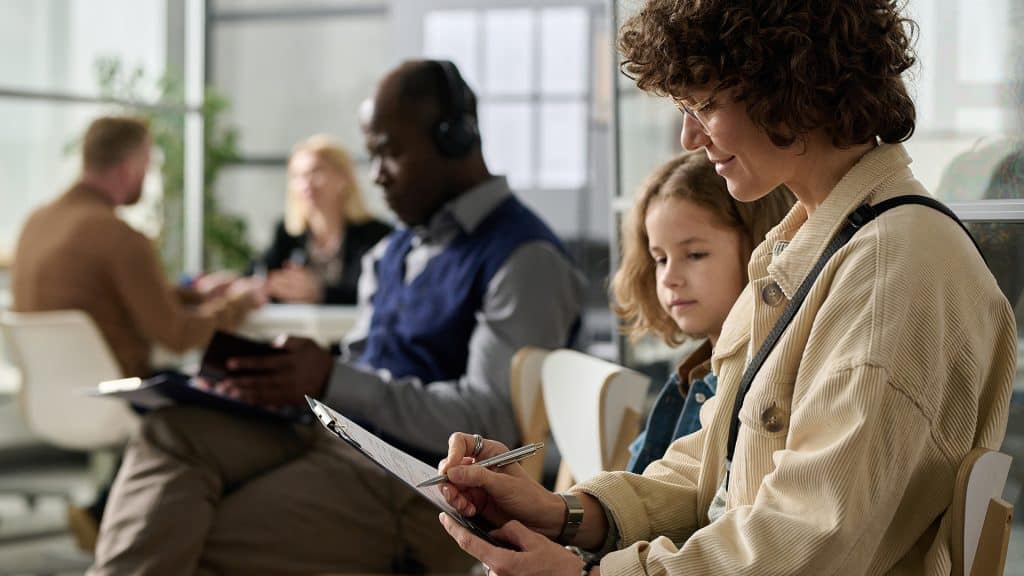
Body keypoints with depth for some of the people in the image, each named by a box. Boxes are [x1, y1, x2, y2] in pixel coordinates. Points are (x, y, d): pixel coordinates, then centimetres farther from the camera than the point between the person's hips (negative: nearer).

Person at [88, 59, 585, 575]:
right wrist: (285, 381, -1)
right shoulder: (395, 251, 21)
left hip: (419, 493, -8)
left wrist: (331, 381, -20)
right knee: (173, 433, -17)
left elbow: (492, 421, -17)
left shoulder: (526, 259, -9)